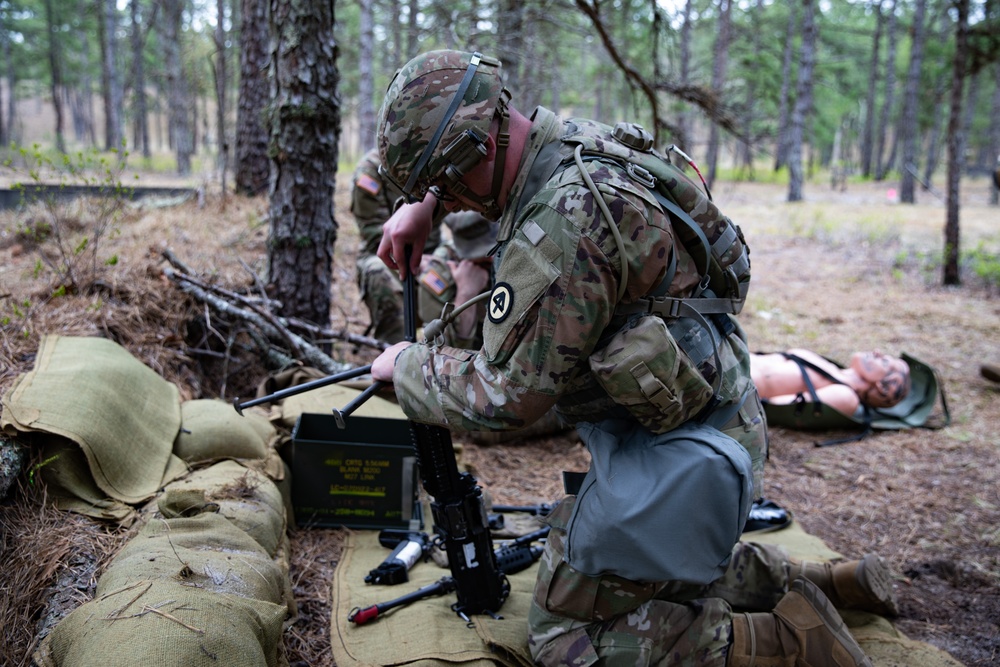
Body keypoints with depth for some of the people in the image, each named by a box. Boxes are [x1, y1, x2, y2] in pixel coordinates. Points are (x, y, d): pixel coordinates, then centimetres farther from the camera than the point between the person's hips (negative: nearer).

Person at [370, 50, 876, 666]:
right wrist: (420, 205, 13)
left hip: (671, 451, -10)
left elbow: (504, 395, -22)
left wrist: (406, 365, -6)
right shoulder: (574, 136, 2)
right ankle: (789, 584, 19)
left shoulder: (562, 226, -29)